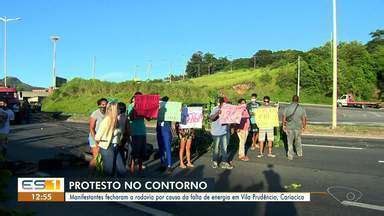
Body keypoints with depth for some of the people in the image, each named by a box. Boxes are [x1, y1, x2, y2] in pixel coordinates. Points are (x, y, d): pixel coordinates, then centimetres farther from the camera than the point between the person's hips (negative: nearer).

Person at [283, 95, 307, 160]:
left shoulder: (287, 108, -7)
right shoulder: (301, 108, -8)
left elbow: (284, 117, -4)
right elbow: (304, 119, -7)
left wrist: (284, 125, 8)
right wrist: (304, 126, 8)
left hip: (289, 127, -1)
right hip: (298, 127, 1)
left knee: (290, 142, 10)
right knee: (298, 140, 21)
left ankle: (290, 156, 12)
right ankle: (299, 153, 36)